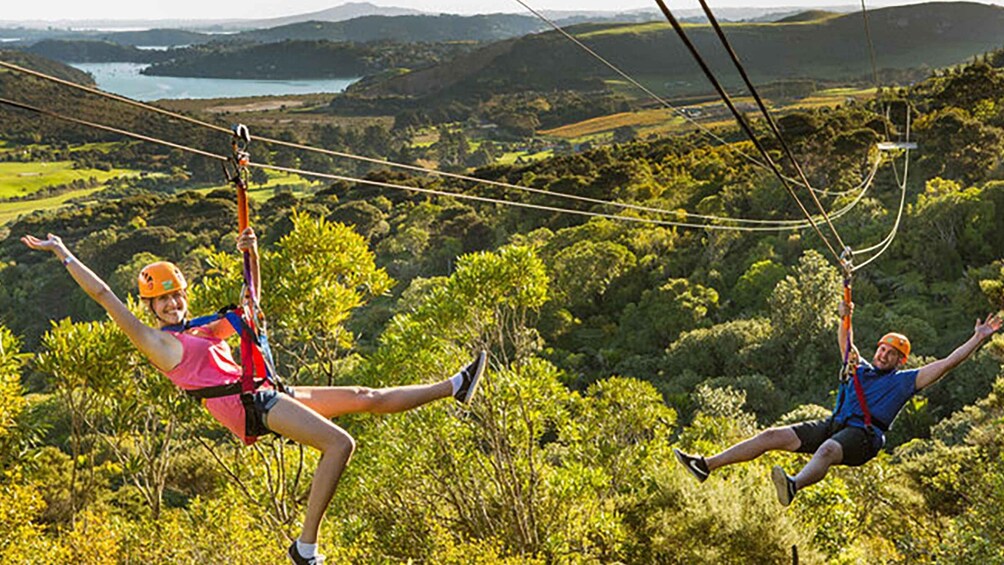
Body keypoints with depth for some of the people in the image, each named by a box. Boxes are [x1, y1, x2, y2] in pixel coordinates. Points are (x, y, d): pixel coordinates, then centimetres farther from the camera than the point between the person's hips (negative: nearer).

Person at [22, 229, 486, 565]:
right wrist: (63, 254, 2)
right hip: (246, 404, -8)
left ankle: (455, 387, 15)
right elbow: (104, 296, 1)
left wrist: (250, 254, 21)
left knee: (368, 398, 9)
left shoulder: (205, 332, 26)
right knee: (339, 443, -25)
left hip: (268, 397, 8)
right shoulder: (154, 342, 5)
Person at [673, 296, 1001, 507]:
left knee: (827, 451, -41)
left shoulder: (904, 380, 14)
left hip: (862, 436, -6)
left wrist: (978, 339, 8)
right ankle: (706, 466, -17)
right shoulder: (862, 368, 29)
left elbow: (945, 364, 10)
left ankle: (793, 487, -73)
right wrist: (845, 318, 21)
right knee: (774, 436, -10)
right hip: (833, 425, 6)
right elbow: (845, 343, 37)